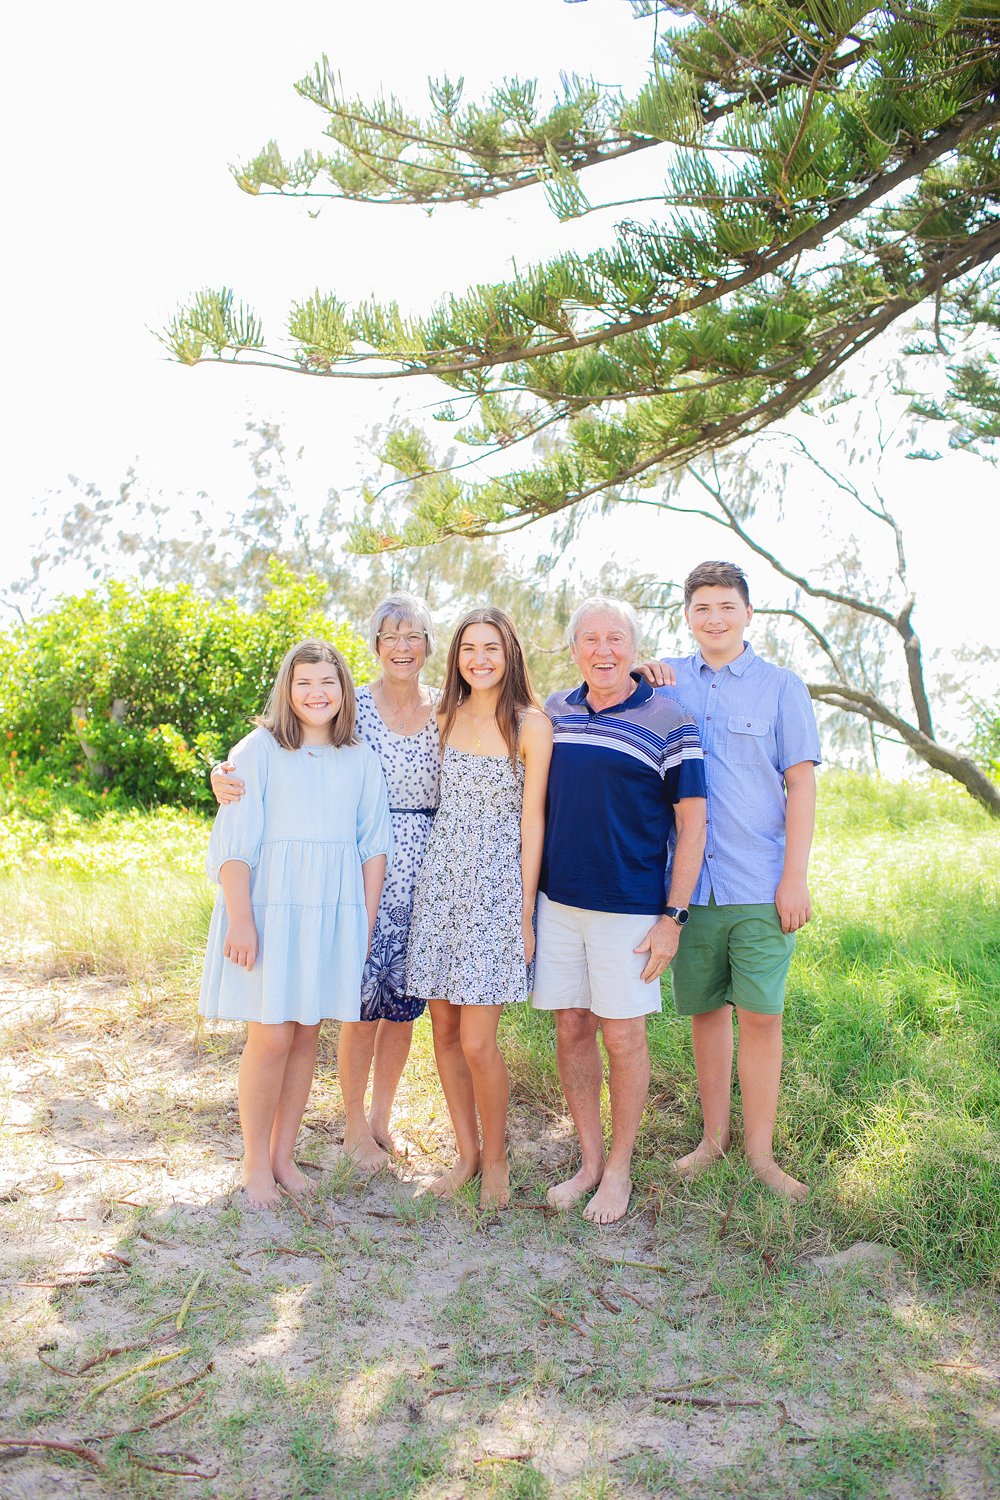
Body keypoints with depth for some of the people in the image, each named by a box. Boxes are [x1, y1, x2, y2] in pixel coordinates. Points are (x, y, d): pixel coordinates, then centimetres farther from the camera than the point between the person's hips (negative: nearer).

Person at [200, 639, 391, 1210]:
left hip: (335, 912, 3)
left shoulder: (361, 759, 8)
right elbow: (234, 841, -6)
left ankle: (283, 1156, 24)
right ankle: (256, 1163, 16)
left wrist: (366, 921, 4)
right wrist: (240, 919, -13)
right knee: (272, 1036, -2)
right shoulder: (259, 750, -2)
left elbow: (374, 844, 10)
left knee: (307, 1035, 9)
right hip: (270, 906, -3)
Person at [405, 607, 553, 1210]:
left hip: (497, 884, -5)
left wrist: (525, 912, -7)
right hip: (441, 879, 5)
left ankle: (495, 1157, 18)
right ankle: (466, 1152, 26)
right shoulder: (444, 716, 9)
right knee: (444, 1031, 8)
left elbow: (532, 821, -5)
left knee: (476, 1040, -6)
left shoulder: (531, 724, -5)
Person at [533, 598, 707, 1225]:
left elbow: (692, 824, -6)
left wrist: (673, 916, -11)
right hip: (557, 900, 4)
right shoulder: (552, 714, 7)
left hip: (629, 907, -4)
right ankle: (590, 1159, 25)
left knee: (622, 1035, 3)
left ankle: (620, 1169, 21)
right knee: (571, 1028, 10)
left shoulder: (669, 723, -6)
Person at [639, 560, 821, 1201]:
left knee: (761, 1014, 0)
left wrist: (795, 878, -7)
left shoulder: (781, 686, 2)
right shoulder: (668, 680, 9)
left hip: (760, 883, -2)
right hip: (690, 879, 2)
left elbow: (801, 785, 0)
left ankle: (760, 1149, 15)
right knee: (705, 1008, 11)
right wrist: (638, 671, 0)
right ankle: (714, 1138, 26)